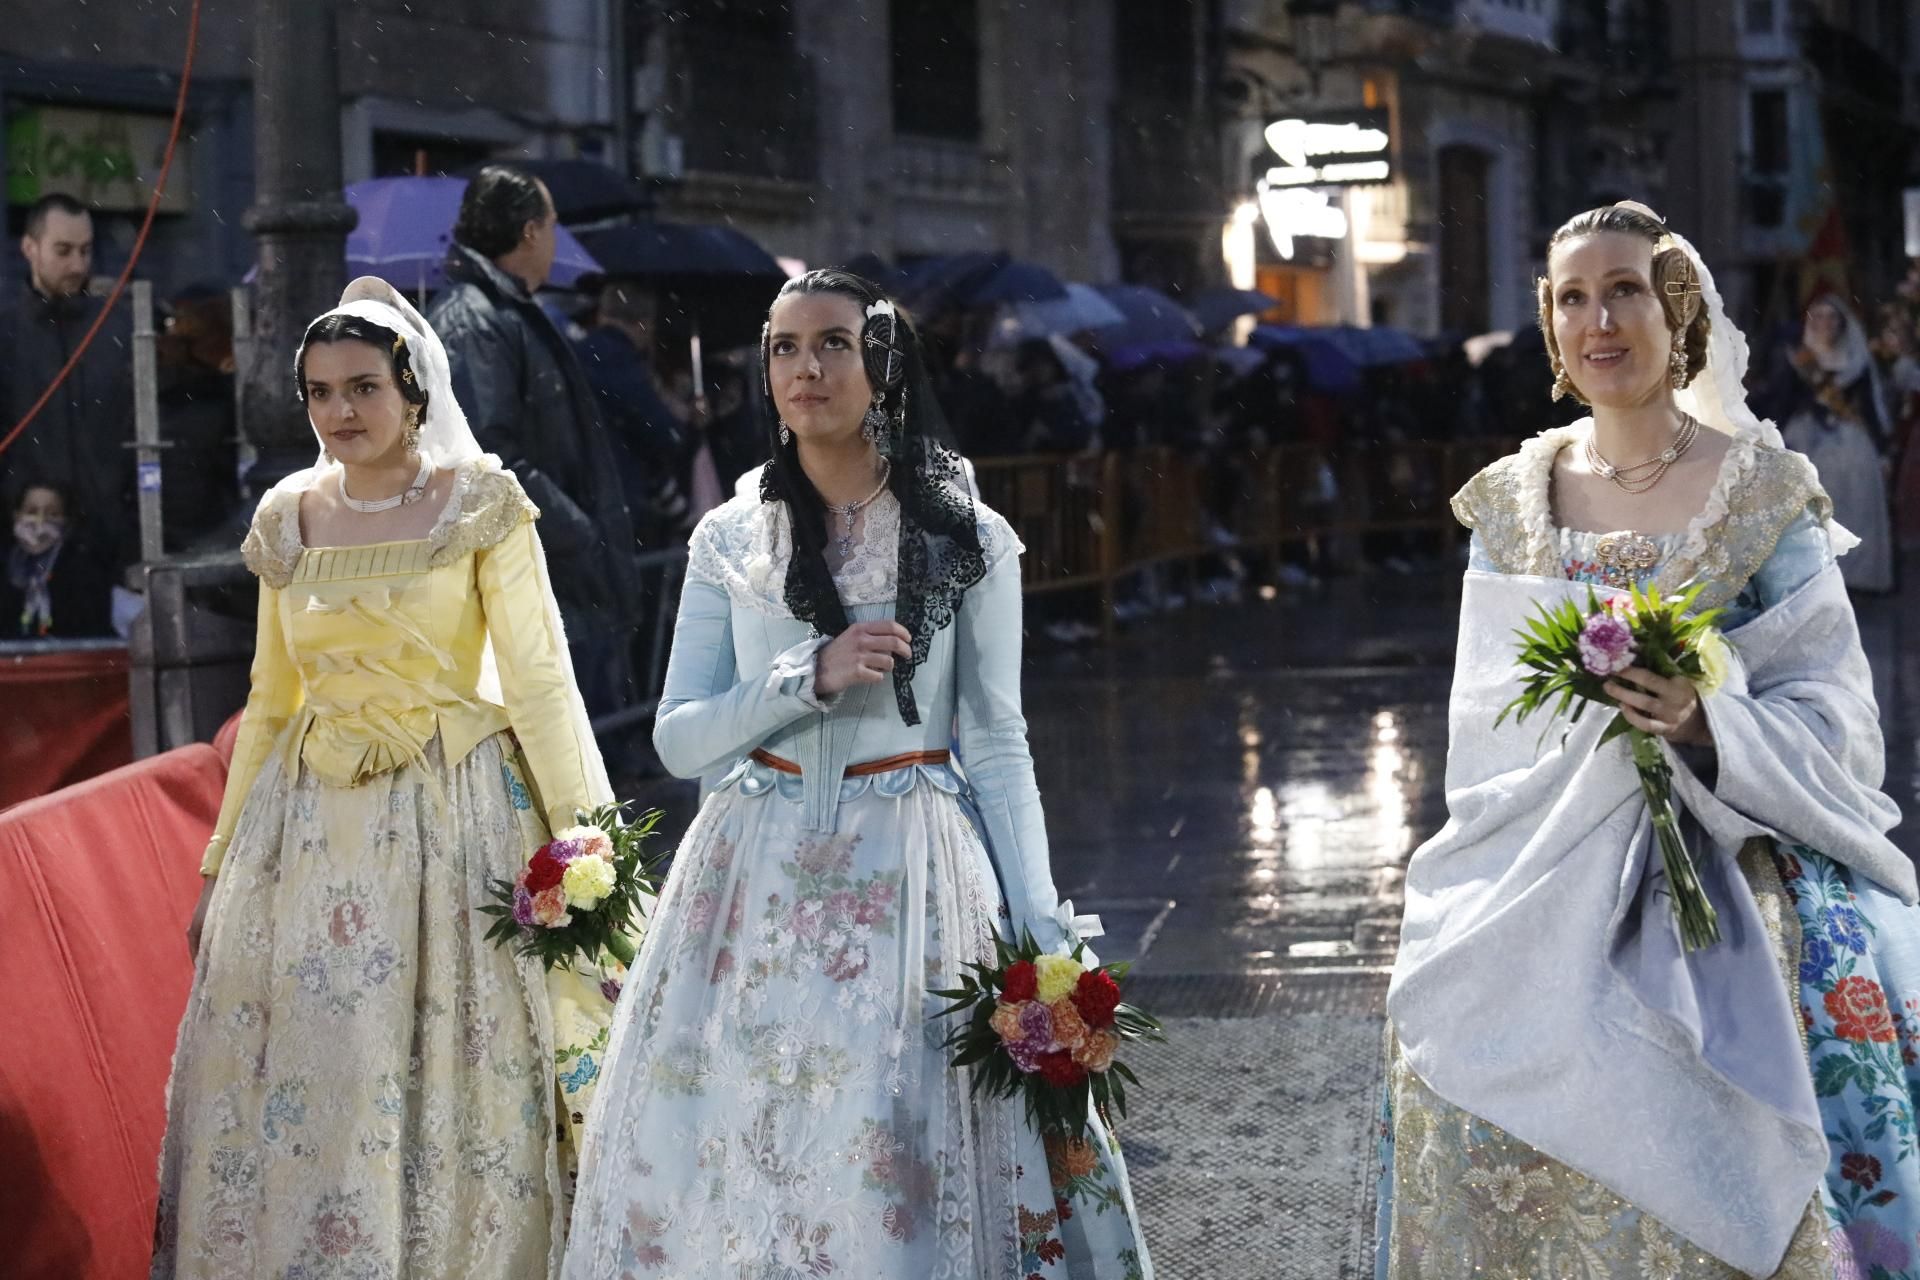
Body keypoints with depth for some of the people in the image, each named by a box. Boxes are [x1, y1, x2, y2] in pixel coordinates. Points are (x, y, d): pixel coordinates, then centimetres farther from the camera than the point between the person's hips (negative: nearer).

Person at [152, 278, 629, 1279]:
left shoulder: (480, 504, -4)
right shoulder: (288, 517, 8)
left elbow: (540, 681, -8)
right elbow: (269, 700, 15)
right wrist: (220, 864, 15)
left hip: (451, 818, -4)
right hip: (308, 824, 4)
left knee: (451, 1095, 0)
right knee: (292, 1096, 4)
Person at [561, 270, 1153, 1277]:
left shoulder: (968, 542, -1)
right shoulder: (730, 541, 5)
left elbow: (997, 748, 0)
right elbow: (679, 739, 2)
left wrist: (1040, 937, -5)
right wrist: (812, 678, -14)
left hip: (908, 879, -2)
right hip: (758, 881, 2)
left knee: (897, 1171, -5)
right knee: (734, 1153, 3)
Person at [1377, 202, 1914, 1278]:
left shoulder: (1762, 490, 1)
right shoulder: (1515, 500, 11)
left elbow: (1828, 709, -3)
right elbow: (1486, 715, 13)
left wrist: (1706, 724, -20)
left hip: (1734, 864, -3)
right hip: (1552, 872, 3)